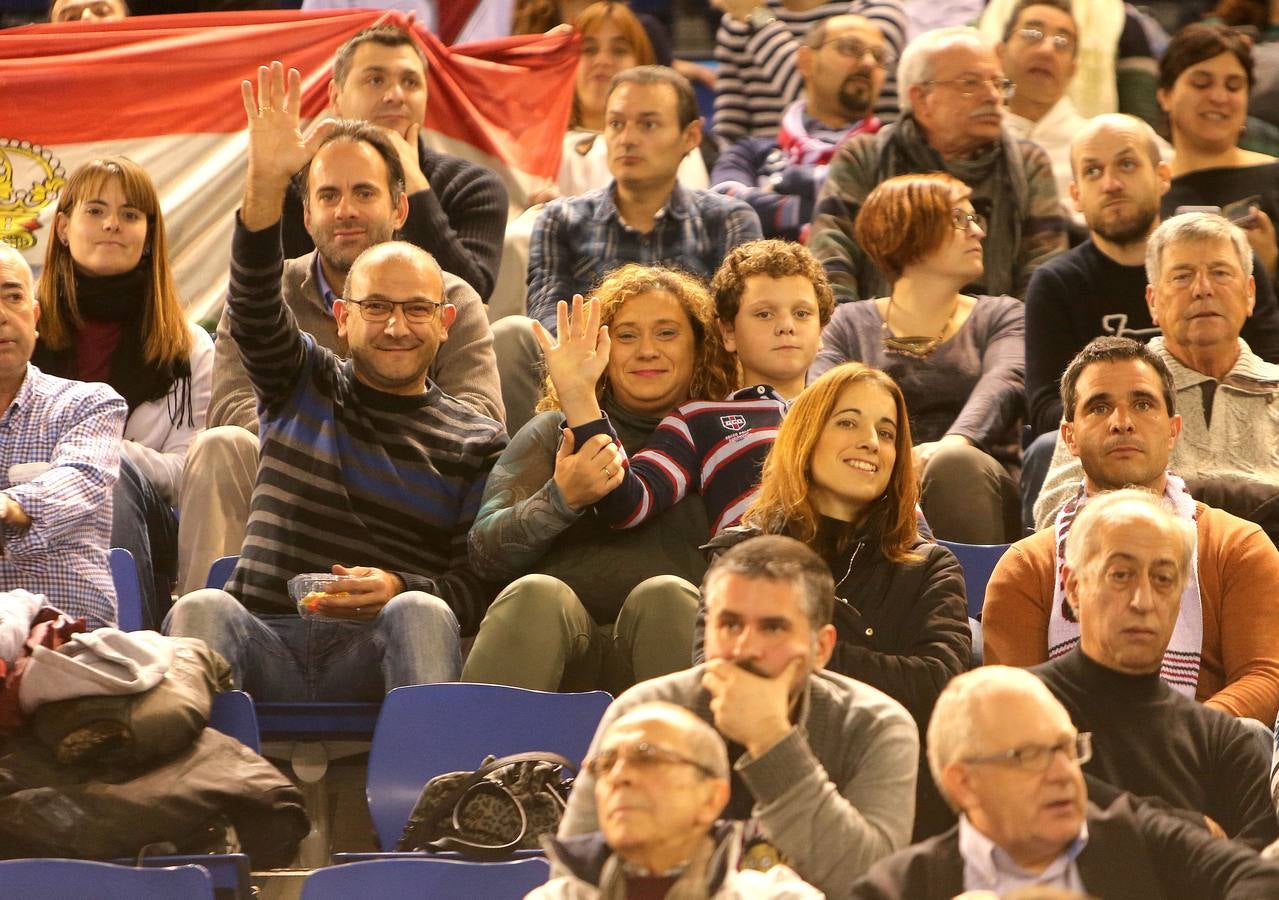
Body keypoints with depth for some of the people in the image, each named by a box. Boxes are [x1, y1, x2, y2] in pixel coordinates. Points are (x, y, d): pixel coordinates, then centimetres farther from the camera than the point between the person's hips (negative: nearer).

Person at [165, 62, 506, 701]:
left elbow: (483, 588, 5)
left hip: (381, 657, -1)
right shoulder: (304, 385, 20)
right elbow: (253, 306, 0)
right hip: (268, 643, 2)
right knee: (204, 609, -29)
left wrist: (400, 593, -18)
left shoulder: (476, 443, 14)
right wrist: (266, 184, -18)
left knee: (422, 613, -33)